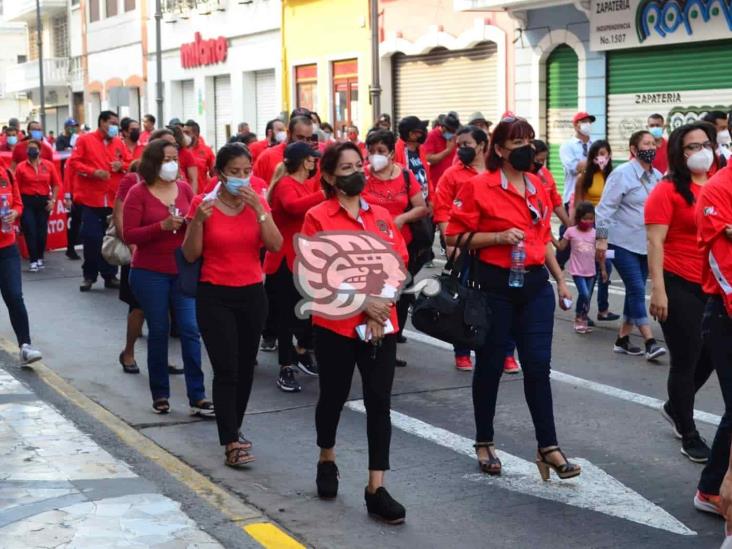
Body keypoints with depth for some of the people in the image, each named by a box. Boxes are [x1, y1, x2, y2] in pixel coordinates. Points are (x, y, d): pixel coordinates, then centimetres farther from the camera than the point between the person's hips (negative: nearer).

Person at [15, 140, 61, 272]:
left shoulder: (49, 165, 2)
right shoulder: (20, 167, -3)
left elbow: (56, 184, 6)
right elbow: (16, 187, -3)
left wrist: (53, 200, -3)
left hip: (43, 201, 2)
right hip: (27, 201, -2)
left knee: (42, 232, 6)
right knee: (30, 232, -5)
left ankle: (40, 259, 20)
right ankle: (33, 261, -2)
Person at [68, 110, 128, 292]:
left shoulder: (119, 143, 10)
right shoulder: (85, 140, -1)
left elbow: (129, 163, 16)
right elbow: (73, 162, -7)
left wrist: (121, 166, -6)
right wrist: (93, 172, -18)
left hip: (114, 199, 4)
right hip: (91, 199, -4)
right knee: (91, 238, -2)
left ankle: (110, 275, 16)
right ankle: (89, 276, 10)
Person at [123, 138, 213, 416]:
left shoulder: (185, 188, 5)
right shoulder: (138, 193, -5)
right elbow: (129, 235, -11)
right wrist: (162, 226, -21)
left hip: (184, 270, 2)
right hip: (150, 273, -2)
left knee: (190, 329, -4)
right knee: (158, 332, 6)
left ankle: (197, 397, -1)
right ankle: (160, 395, 19)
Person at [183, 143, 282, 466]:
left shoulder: (258, 203, 3)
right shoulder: (202, 203, -6)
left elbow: (275, 245, -10)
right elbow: (191, 255, -6)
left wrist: (258, 208, -19)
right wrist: (198, 220, -20)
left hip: (252, 294, 4)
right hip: (214, 296, -3)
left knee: (245, 367, 11)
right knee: (225, 370, -10)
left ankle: (233, 428, 29)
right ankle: (231, 444, -9)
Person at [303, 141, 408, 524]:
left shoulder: (382, 215, 9)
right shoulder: (317, 218, -3)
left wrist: (380, 309, -9)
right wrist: (363, 301, -17)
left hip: (381, 324, 3)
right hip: (335, 324, -3)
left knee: (379, 402, -3)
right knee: (334, 396, 13)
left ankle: (376, 489, 0)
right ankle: (327, 463, 38)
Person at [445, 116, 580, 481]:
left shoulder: (537, 186, 9)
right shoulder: (478, 187, -9)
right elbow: (456, 236, -9)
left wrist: (560, 279, 17)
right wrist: (499, 237, -20)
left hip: (535, 284, 4)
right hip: (495, 286, -4)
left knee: (538, 365, 1)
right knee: (490, 365, 8)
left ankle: (548, 447, 6)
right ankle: (484, 443, 23)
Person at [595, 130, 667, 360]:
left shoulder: (657, 176, 8)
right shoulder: (622, 174, -11)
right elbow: (605, 207, -12)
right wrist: (602, 238, -17)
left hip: (646, 244, 7)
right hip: (623, 244, -7)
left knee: (635, 291, 10)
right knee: (637, 290, -11)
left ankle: (622, 339, 19)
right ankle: (650, 343, -10)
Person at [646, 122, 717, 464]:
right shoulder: (668, 191, -9)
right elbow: (655, 242, -13)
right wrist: (658, 290, -18)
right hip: (680, 286, -6)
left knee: (711, 356, 15)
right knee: (685, 360, 4)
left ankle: (675, 407, 40)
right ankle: (689, 435, 19)